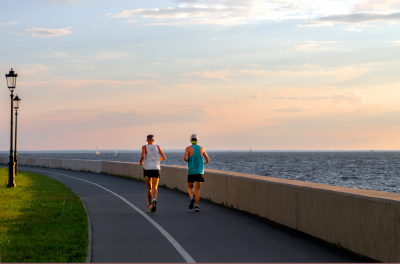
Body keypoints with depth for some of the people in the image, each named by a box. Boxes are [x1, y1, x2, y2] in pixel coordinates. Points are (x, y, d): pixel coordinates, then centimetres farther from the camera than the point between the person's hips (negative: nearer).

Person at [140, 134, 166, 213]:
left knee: (149, 188, 13)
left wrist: (141, 161, 5)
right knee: (154, 188, -5)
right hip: (156, 169, 0)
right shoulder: (157, 146, 7)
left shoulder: (144, 147, 0)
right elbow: (163, 157, 6)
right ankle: (154, 201, -33)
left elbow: (142, 156, -16)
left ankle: (150, 205, 16)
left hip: (147, 169, 0)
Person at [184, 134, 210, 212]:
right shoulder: (202, 148, 6)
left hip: (191, 172, -1)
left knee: (190, 187, 17)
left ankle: (191, 198, -14)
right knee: (197, 189, 6)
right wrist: (204, 163, 30)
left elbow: (185, 158, -18)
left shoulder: (188, 148, -2)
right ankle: (197, 206, -7)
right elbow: (208, 160, 8)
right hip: (200, 172, 1)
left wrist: (187, 161, 6)